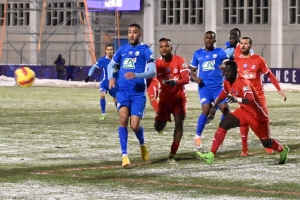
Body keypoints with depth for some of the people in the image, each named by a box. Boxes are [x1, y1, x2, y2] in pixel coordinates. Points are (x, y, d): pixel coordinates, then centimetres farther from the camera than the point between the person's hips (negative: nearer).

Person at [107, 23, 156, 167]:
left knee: (135, 125, -7)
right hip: (122, 91, 3)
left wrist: (136, 75, -26)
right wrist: (110, 77, 5)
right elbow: (111, 65, 26)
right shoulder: (122, 50, 12)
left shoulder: (145, 50, -1)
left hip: (138, 92, -3)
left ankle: (142, 144, 28)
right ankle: (124, 155, -15)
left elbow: (152, 72, -10)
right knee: (123, 118, -19)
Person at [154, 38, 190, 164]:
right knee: (158, 127, -2)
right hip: (164, 99, 2)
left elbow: (186, 79, -18)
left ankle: (172, 155, -9)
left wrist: (176, 82, -39)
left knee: (179, 124, -14)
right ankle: (162, 124, 40)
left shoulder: (179, 61, -11)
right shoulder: (157, 63, -5)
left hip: (179, 98, -2)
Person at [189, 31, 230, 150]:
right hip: (204, 87, 0)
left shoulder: (220, 52, 6)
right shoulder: (198, 54, 11)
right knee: (206, 109, -22)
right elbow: (192, 70, 17)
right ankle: (197, 136, -6)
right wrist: (195, 78, -4)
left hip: (218, 86, 0)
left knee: (225, 108, -16)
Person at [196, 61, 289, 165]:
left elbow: (251, 100, -47)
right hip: (244, 111, 7)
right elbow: (224, 94, 19)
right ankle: (211, 155, -19)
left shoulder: (243, 82, -30)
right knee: (223, 124, -14)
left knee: (266, 143, 7)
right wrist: (214, 106, 19)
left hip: (258, 114, -7)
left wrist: (237, 99, -64)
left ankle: (283, 150, 42)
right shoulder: (227, 82, -5)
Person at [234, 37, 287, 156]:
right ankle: (244, 149, 3)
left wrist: (279, 89, 1)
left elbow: (269, 75, 3)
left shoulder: (258, 60, -3)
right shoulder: (235, 62, 1)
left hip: (258, 95, -1)